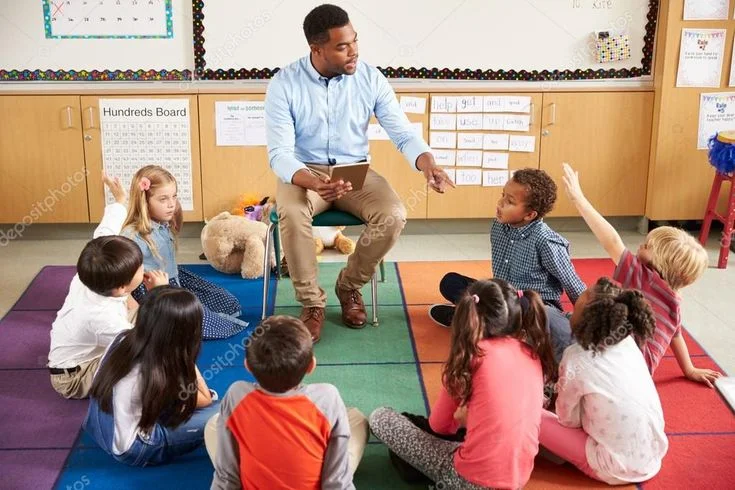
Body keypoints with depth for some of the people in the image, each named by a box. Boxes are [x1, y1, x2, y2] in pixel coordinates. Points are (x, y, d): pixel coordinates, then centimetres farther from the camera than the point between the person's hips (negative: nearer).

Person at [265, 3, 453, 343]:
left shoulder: (371, 78, -7)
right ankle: (312, 303, -13)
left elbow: (403, 133, -5)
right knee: (292, 215, -35)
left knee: (393, 216, -25)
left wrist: (427, 163, -28)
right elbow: (280, 153, -17)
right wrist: (312, 182, -39)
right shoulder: (284, 84, -13)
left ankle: (349, 287, 1)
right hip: (304, 172, -2)